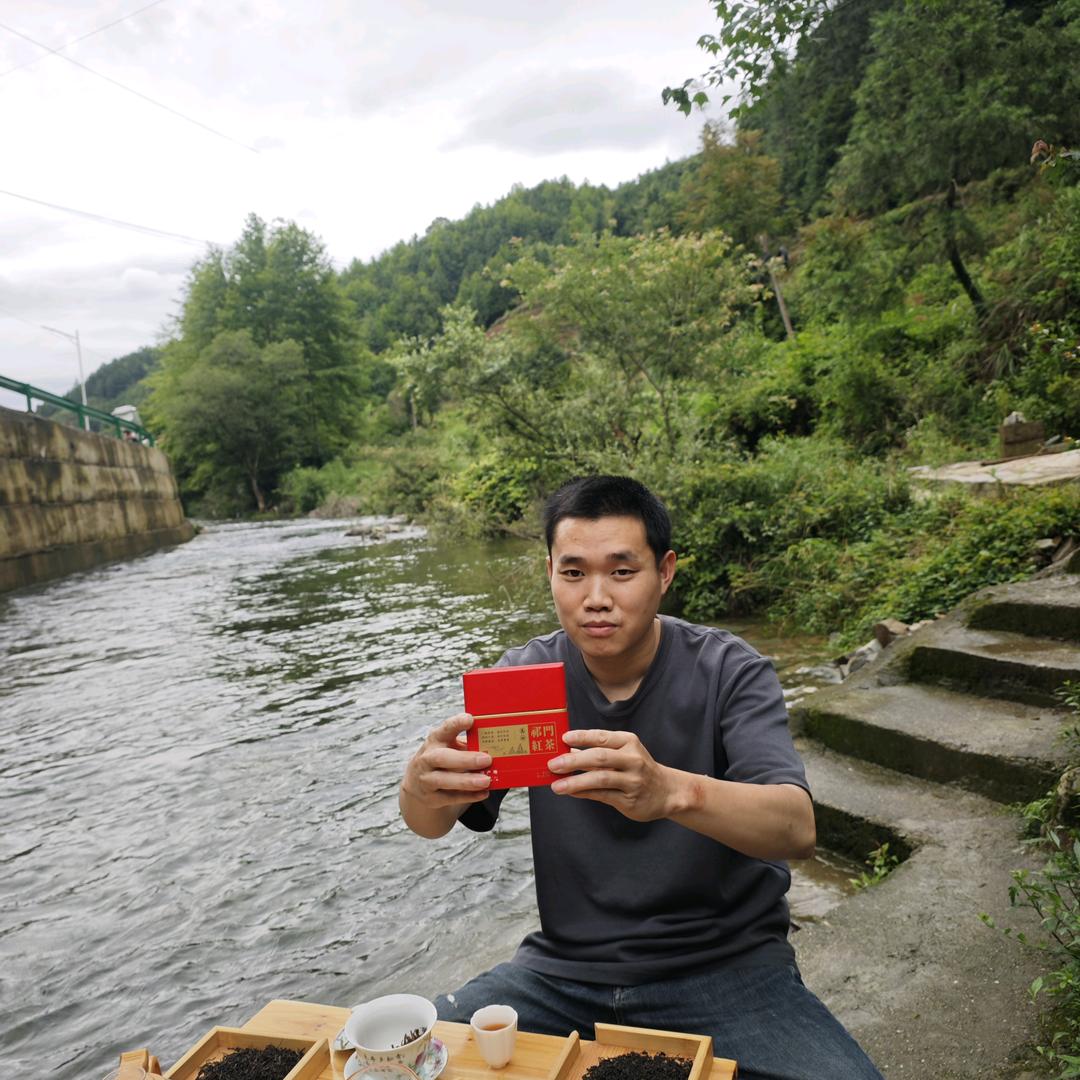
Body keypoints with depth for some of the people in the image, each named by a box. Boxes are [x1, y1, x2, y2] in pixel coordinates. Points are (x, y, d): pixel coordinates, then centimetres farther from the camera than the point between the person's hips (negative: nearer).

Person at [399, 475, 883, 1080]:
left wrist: (670, 791, -47)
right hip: (568, 965, 2)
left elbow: (798, 830, -26)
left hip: (726, 962, -1)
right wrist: (424, 786, -37)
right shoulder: (525, 674, -4)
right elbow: (428, 825, -11)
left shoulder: (729, 672, -11)